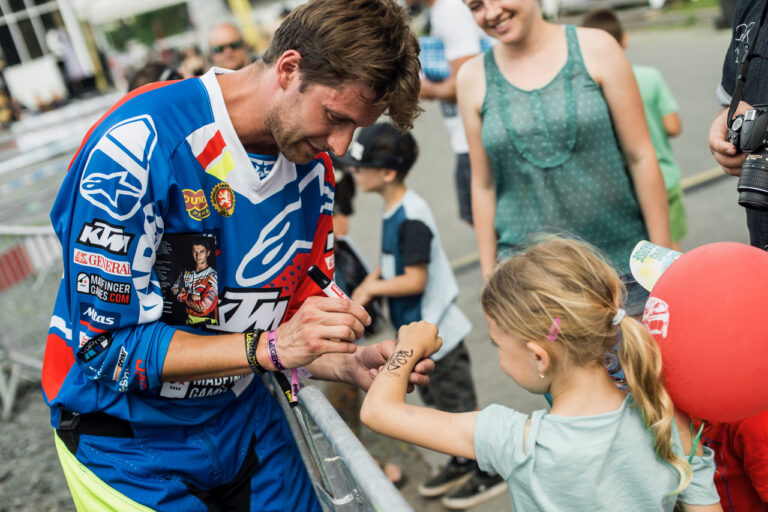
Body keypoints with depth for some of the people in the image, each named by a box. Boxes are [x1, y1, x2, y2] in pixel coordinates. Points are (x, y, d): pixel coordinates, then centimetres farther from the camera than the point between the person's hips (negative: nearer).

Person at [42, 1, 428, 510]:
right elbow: (106, 345, -24)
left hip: (245, 416, 5)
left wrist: (351, 363, -18)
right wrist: (270, 348, -30)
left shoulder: (313, 168, -5)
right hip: (128, 436, -5)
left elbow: (290, 327, 2)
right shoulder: (137, 147, -26)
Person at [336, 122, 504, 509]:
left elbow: (415, 280, -25)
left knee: (459, 404, 5)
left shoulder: (411, 218, -25)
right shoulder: (392, 210, 4)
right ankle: (462, 463, 39)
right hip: (418, 332, 10)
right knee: (438, 403, 22)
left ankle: (491, 474, 22)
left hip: (436, 331, -10)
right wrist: (369, 282, -2)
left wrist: (371, 288, -15)